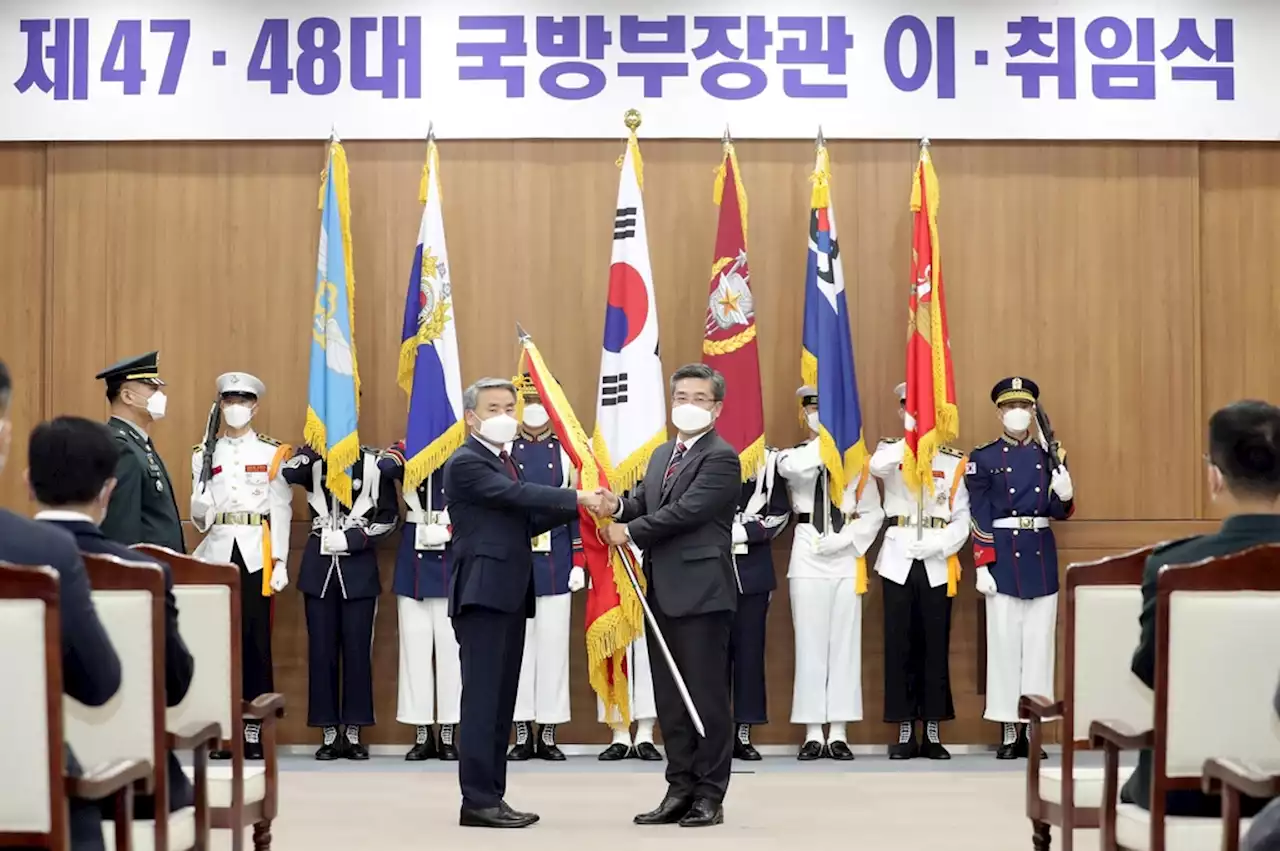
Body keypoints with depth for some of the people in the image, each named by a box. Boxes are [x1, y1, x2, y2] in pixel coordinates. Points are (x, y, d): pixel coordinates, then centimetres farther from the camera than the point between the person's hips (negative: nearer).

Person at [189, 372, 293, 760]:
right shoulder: (204, 453, 12)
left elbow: (280, 510, 1)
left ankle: (254, 730, 1)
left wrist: (279, 562, -6)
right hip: (217, 551, 2)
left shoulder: (272, 452, 6)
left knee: (256, 639, -3)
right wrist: (200, 510, -16)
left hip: (256, 554, -2)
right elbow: (197, 512, 8)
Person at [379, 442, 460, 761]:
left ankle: (448, 732, 8)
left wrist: (449, 530, -19)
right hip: (413, 560, 2)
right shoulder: (409, 456, 6)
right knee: (415, 644, 3)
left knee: (449, 645, 1)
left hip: (451, 560, -2)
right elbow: (385, 466, -18)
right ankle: (422, 733, 10)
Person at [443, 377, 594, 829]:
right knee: (482, 697, -9)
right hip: (482, 593, -9)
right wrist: (579, 498, -22)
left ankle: (492, 796, 12)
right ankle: (478, 800, -8)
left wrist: (575, 507, 0)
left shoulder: (504, 461, 20)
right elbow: (519, 495, -23)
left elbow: (526, 521, 13)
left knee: (501, 699, 9)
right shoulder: (465, 462, -9)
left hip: (509, 594, 9)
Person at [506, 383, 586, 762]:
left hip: (556, 562, 0)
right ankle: (523, 733, 9)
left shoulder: (566, 452, 5)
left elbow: (577, 510, 4)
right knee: (518, 642, 2)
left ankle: (548, 733, 8)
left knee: (554, 642, 2)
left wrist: (579, 563, 0)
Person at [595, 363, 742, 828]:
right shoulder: (662, 455, 19)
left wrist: (629, 532, -12)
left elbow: (686, 511, -19)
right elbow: (646, 504, 11)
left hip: (702, 592, -8)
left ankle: (710, 796, 5)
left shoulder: (721, 458, -10)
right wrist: (619, 506, -12)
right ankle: (680, 789, 18)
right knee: (670, 697, 11)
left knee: (707, 696, -2)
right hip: (663, 592, 8)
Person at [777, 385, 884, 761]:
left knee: (845, 644, 1)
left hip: (846, 560, 1)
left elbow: (873, 513, 4)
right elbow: (795, 467, -21)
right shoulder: (795, 455, 6)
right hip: (807, 559, 0)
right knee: (810, 644, 1)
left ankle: (839, 733, 6)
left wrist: (846, 540, -10)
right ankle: (813, 733, 4)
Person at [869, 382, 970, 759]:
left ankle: (933, 732, 8)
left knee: (936, 646, 2)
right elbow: (876, 467, -18)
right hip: (898, 559, 0)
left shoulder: (954, 461, 9)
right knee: (899, 646, 0)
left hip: (937, 563, 0)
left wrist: (942, 546, -13)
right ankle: (905, 731, 5)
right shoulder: (890, 450, 8)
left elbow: (962, 518, 3)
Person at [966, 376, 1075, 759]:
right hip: (1003, 556, -3)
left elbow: (1059, 512, 8)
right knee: (1004, 642, 0)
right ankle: (1008, 731, 4)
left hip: (1042, 555, 3)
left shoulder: (1049, 457, 9)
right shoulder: (983, 458, 1)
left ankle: (1032, 729, 8)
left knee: (1039, 642, 3)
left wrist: (1065, 495, -14)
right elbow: (979, 517, -3)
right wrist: (982, 565, -9)